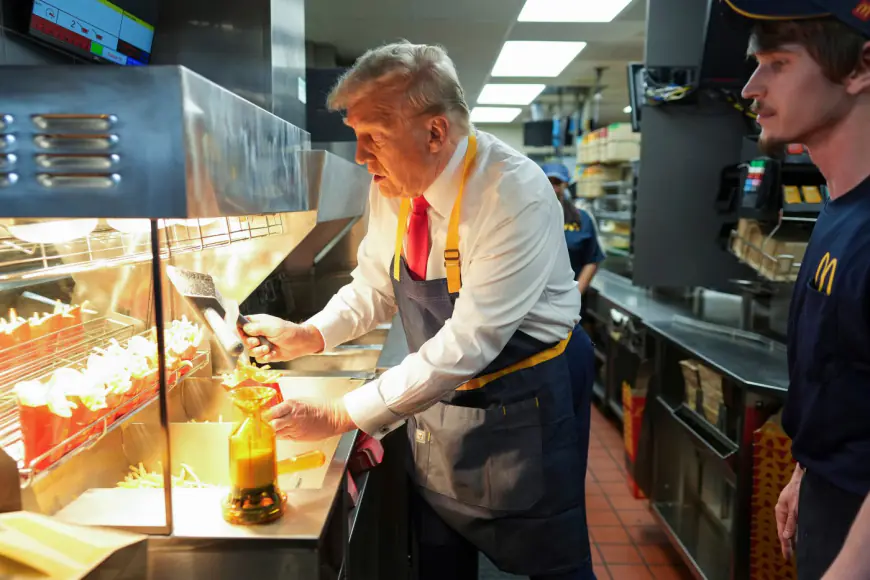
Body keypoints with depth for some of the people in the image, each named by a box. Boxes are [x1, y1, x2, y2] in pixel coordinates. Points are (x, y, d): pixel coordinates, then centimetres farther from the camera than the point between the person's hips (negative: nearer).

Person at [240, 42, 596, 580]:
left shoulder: (516, 197, -28)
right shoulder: (392, 187, -6)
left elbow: (467, 343, -30)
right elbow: (374, 287, 7)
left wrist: (341, 415, -27)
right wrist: (307, 336, -11)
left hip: (523, 402, -6)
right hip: (438, 394, 6)